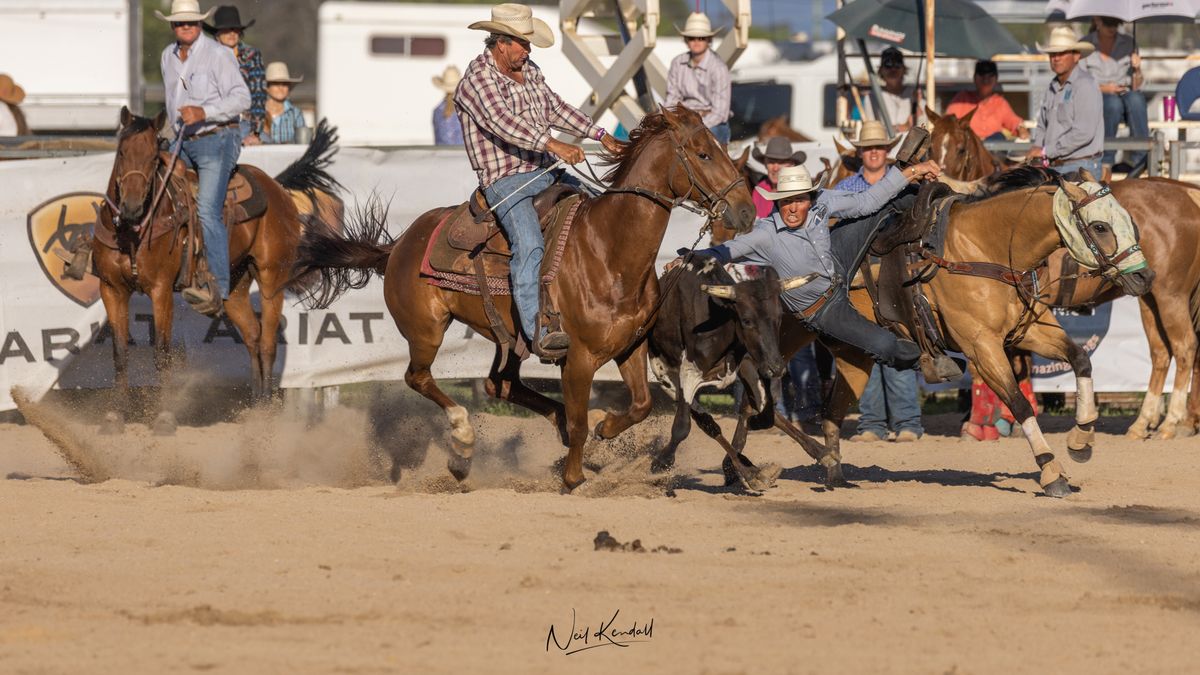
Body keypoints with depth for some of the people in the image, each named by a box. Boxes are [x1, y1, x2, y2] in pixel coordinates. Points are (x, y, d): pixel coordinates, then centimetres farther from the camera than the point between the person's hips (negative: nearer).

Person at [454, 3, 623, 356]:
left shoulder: (529, 71, 13)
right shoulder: (478, 79, -15)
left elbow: (557, 109, 24)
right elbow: (502, 121, -30)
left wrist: (600, 135, 19)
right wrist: (553, 145, -40)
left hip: (544, 174, 9)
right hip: (505, 180, -9)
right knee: (529, 244, -30)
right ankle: (538, 332, -42)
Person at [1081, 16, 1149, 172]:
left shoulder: (1128, 44, 8)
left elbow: (1136, 87, 7)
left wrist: (1137, 69, -14)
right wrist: (1103, 89, -17)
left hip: (1125, 95, 2)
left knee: (1136, 98, -34)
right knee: (1113, 102, -37)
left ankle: (1138, 157, -35)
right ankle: (1106, 159, -31)